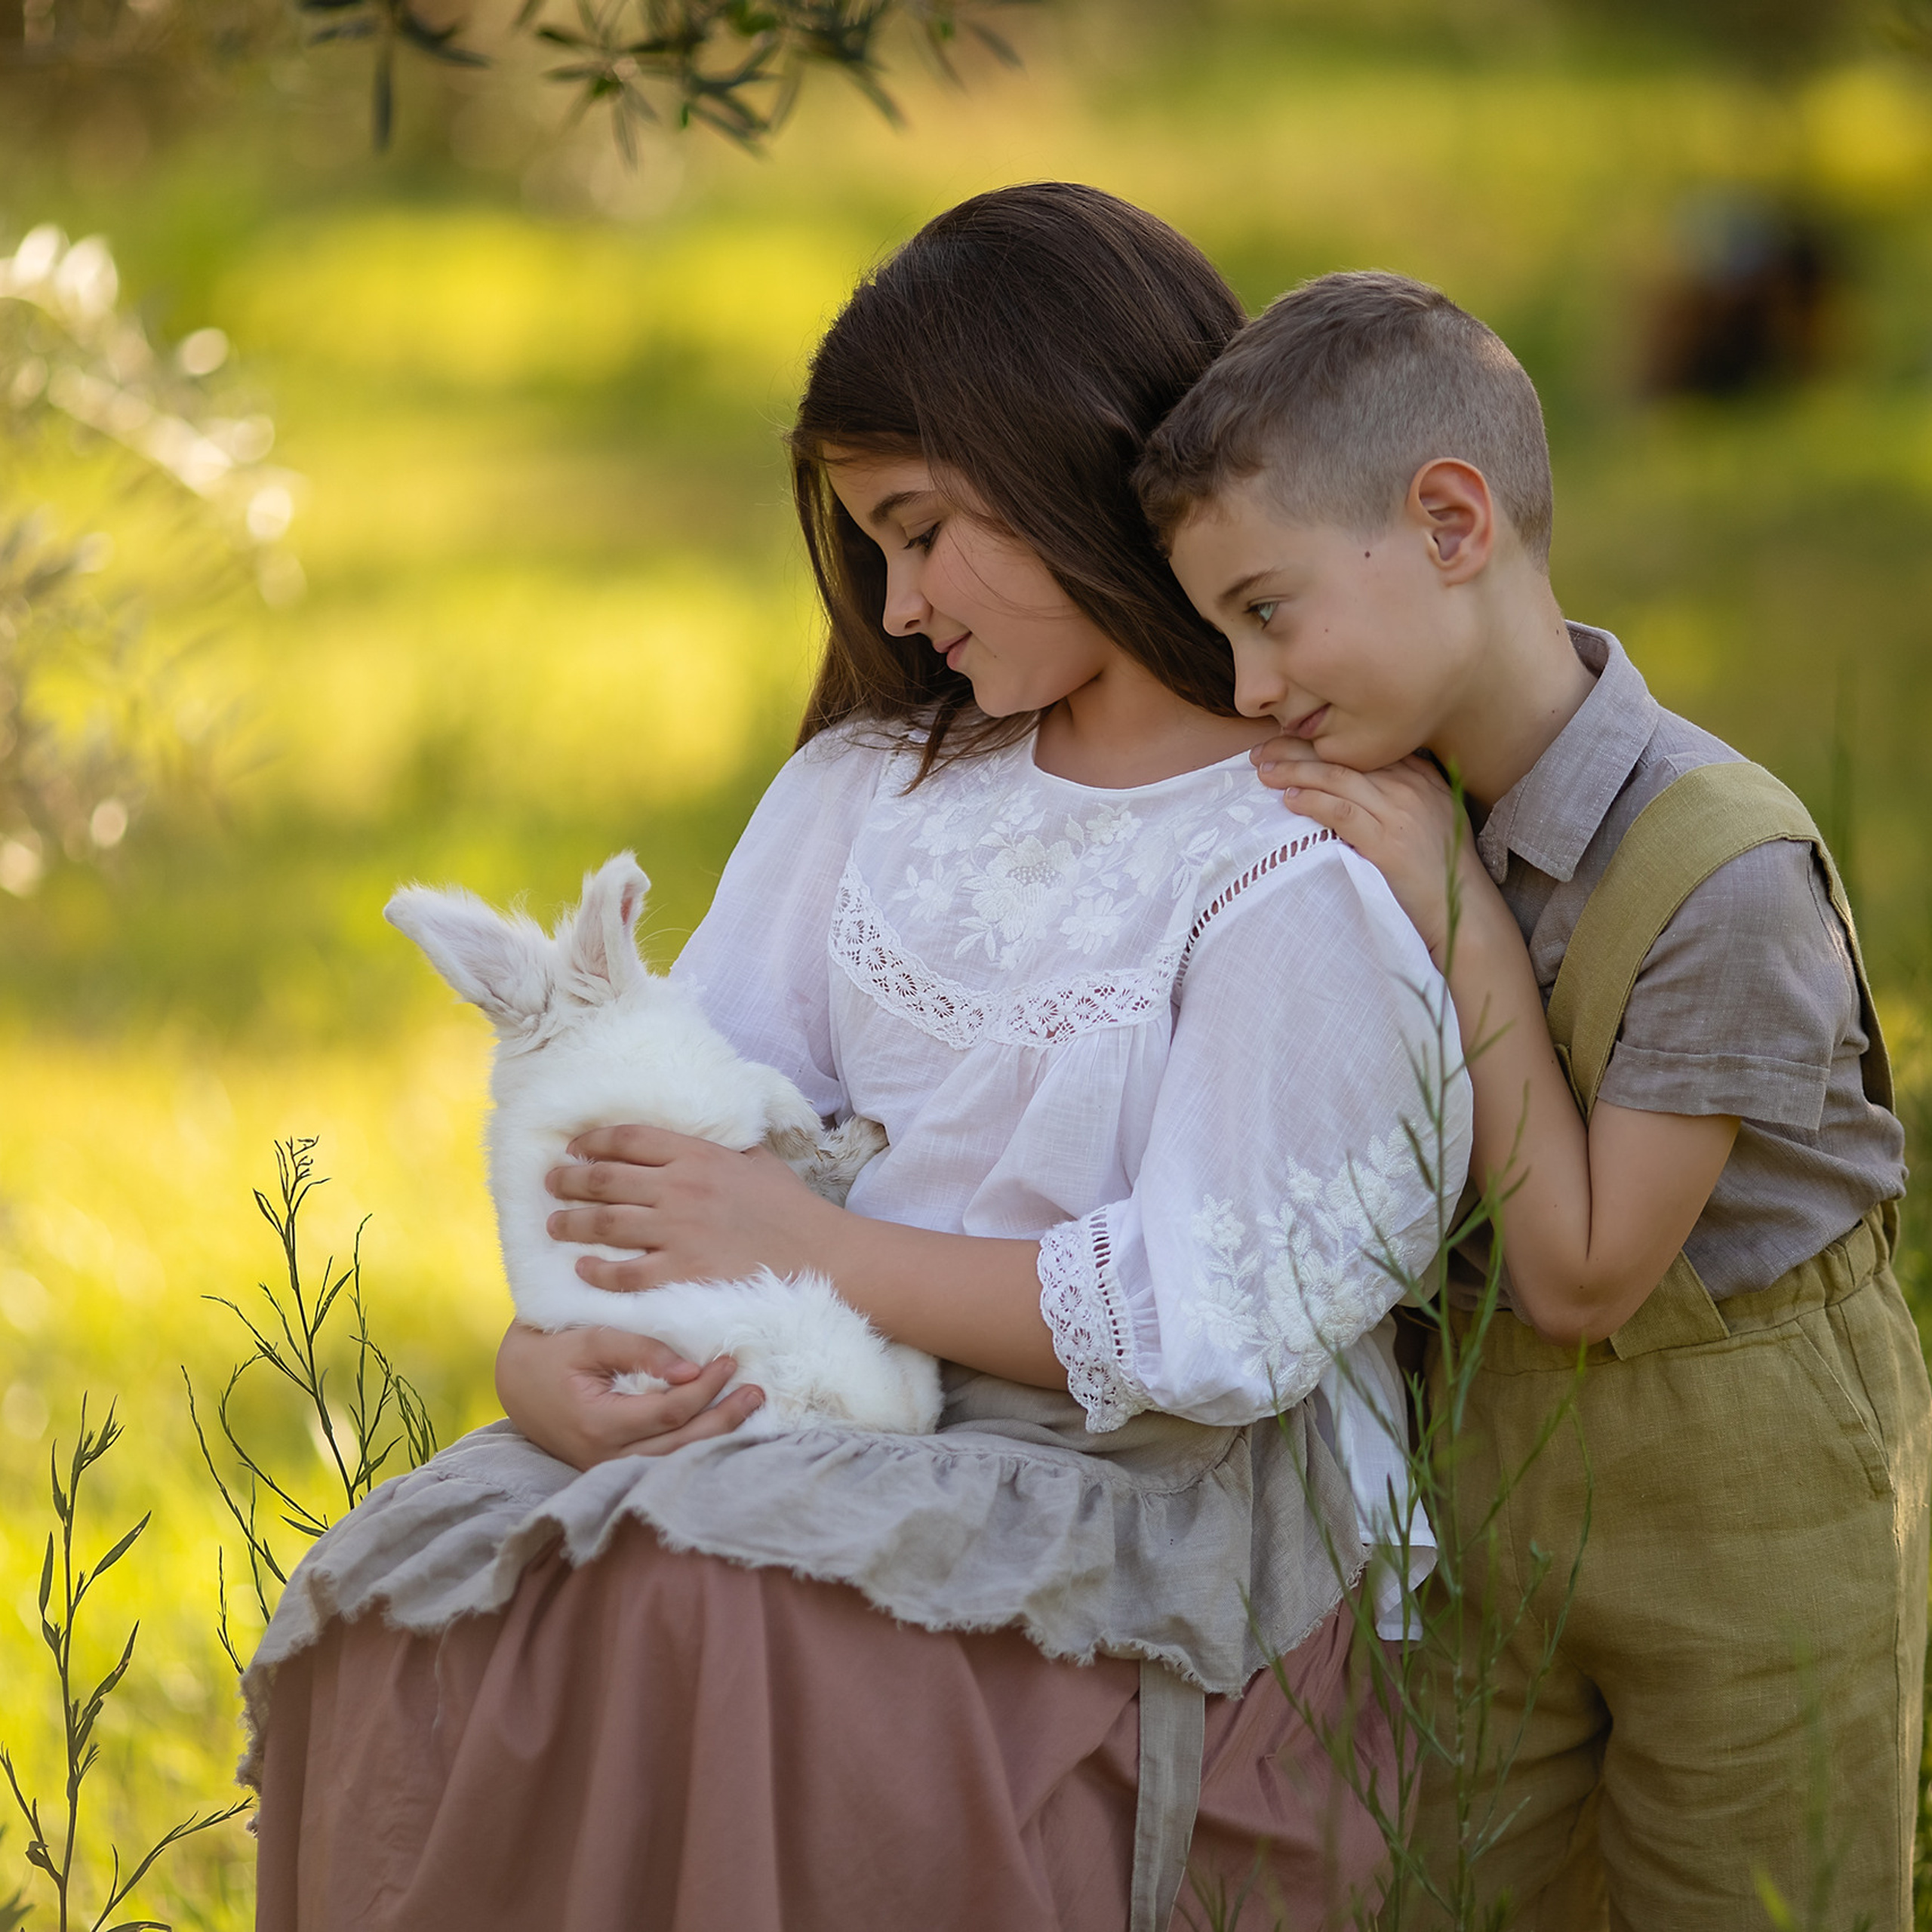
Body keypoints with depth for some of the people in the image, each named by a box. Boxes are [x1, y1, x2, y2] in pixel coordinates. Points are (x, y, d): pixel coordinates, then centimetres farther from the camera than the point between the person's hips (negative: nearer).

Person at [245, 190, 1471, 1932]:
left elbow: (1213, 1325, -15)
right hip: (834, 1429, 6)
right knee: (406, 1598, -21)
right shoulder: (877, 780, 15)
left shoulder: (1306, 869, -9)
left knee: (699, 1607, -34)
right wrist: (541, 1344, -10)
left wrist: (814, 1249, -12)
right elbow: (662, 1106, 11)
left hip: (1146, 1510, -6)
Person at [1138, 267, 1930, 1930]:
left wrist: (1461, 921, -23)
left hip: (1744, 1490, -6)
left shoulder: (1724, 870, -26)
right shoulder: (1407, 801, -6)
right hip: (1483, 1472, 6)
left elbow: (1580, 1276, -20)